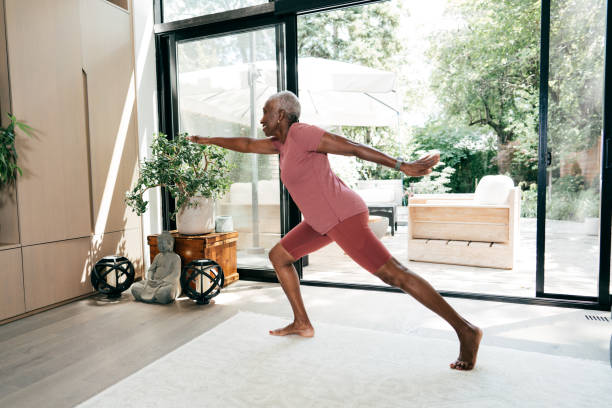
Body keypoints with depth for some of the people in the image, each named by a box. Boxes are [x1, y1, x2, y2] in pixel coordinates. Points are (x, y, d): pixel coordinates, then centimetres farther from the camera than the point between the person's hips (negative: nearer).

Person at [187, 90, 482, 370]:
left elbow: (354, 147, -17)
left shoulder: (302, 133, -11)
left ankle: (465, 330, 1)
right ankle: (302, 323, 22)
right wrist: (209, 140, 37)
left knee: (394, 274, -11)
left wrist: (401, 166, -23)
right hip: (324, 221, 10)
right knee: (278, 256, 15)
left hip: (343, 217, -10)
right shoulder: (283, 142, 15)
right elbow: (247, 145, 28)